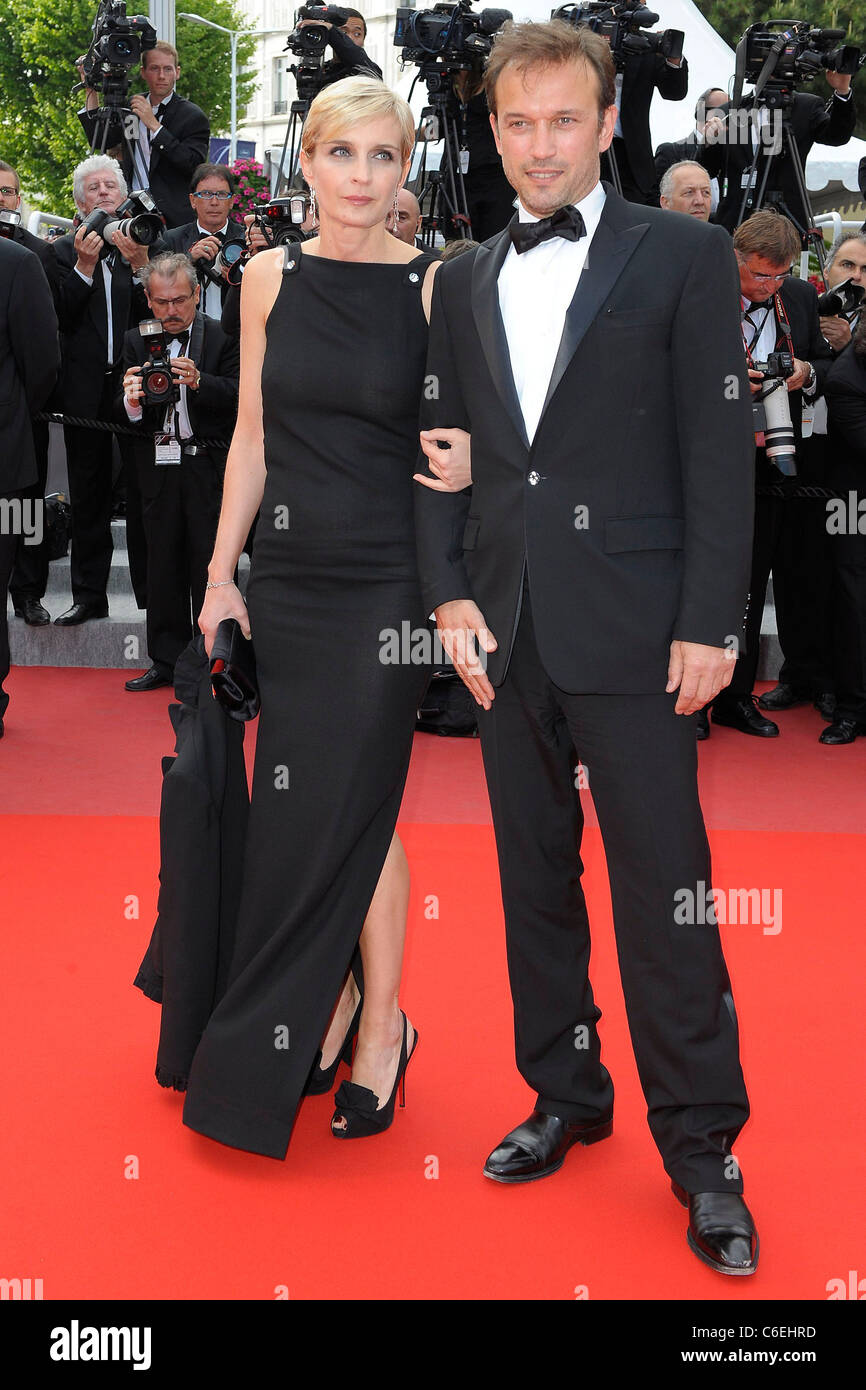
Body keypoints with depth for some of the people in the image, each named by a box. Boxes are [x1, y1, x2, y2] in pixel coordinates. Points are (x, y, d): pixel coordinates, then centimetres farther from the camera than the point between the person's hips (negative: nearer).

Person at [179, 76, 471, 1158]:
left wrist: (462, 468, -21)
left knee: (352, 813, 2)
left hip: (386, 583, -3)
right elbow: (252, 438, 9)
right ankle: (333, 998, 29)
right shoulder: (271, 278, 5)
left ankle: (380, 1026, 21)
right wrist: (219, 576, 7)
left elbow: (460, 437, 2)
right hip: (287, 577, 4)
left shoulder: (434, 287, -4)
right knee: (293, 814, 8)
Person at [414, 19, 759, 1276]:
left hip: (632, 631, -4)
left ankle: (701, 1147, 11)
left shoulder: (684, 256, 0)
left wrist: (708, 625, -11)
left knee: (664, 889, -2)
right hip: (507, 630, 5)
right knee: (535, 877, 12)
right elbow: (444, 451, 13)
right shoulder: (465, 282, 14)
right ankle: (566, 1096, 28)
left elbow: (720, 450, -4)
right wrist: (450, 595, 1)